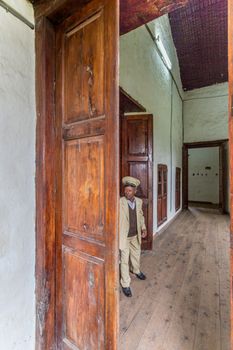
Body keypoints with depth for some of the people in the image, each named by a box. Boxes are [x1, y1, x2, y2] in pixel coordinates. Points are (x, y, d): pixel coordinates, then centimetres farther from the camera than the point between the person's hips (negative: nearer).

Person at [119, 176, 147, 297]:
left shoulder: (139, 201, -6)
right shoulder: (120, 202, -24)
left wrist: (143, 228, 0)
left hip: (135, 235, 6)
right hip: (124, 236, -5)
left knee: (136, 254, 28)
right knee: (125, 260, 7)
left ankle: (136, 270, 57)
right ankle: (125, 284, 30)